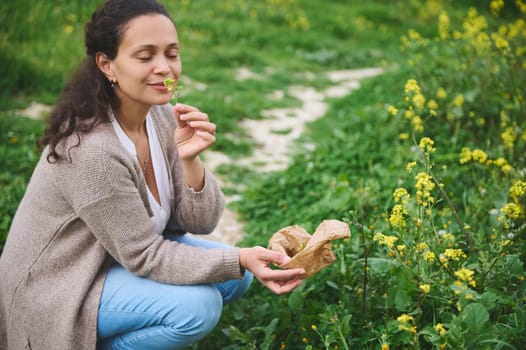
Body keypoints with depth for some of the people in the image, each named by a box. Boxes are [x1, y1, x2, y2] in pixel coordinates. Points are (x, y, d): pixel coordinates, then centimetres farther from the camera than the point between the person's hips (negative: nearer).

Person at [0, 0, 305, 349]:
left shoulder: (162, 116, -7)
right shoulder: (90, 149, -31)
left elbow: (198, 223, -7)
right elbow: (144, 255, -24)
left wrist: (190, 160, -25)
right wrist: (242, 259, -32)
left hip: (125, 256, 8)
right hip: (56, 290, -8)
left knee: (234, 278, -3)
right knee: (197, 304, -24)